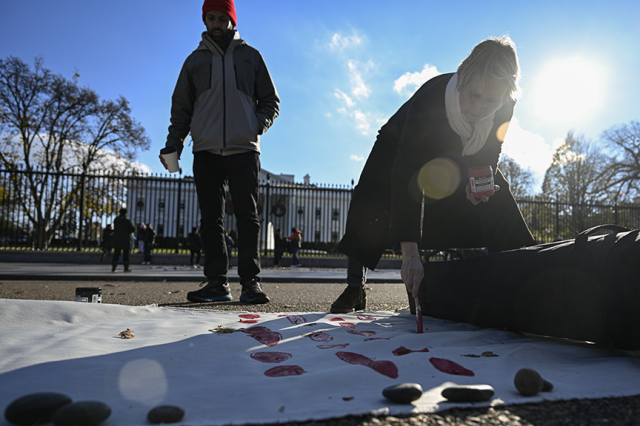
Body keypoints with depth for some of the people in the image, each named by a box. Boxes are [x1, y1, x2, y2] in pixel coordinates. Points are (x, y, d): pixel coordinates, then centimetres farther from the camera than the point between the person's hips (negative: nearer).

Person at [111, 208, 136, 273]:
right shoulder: (127, 220, -13)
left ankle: (113, 268, 3)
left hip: (117, 239, 4)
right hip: (126, 239, -4)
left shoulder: (116, 220, 2)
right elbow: (133, 229, -12)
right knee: (126, 254, 0)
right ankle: (126, 268, 1)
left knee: (116, 253, 7)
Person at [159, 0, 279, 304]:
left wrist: (257, 125, -6)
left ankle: (251, 282, -4)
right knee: (211, 218, -1)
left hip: (243, 150, -2)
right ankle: (216, 282, 3)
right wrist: (174, 143, 2)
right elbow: (181, 107, 17)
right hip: (206, 151, 2)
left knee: (247, 216, -7)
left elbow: (271, 100, 14)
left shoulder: (250, 56, 14)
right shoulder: (195, 60, 18)